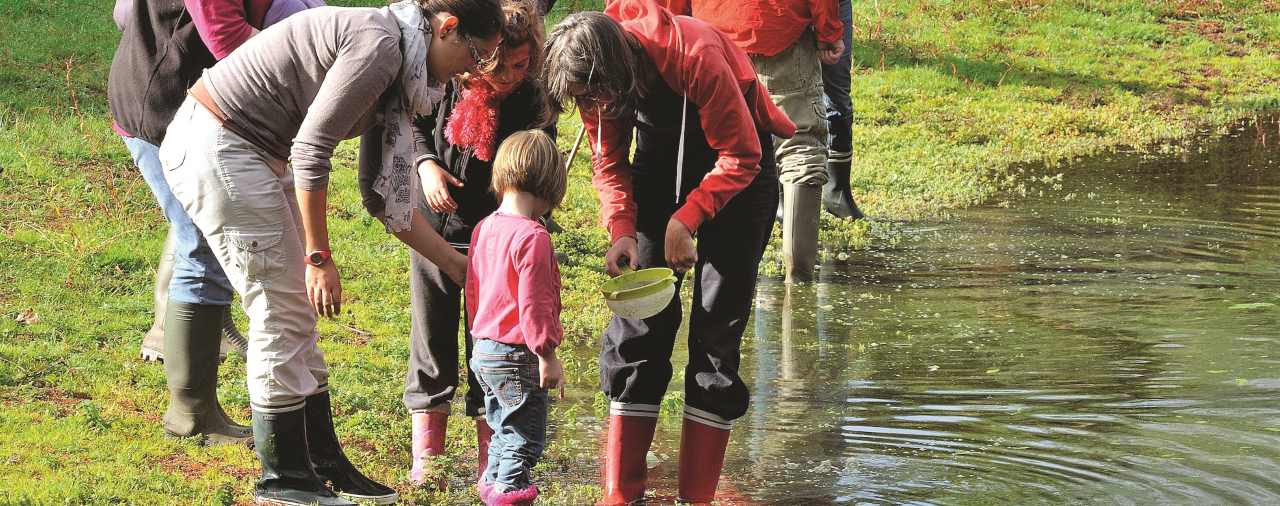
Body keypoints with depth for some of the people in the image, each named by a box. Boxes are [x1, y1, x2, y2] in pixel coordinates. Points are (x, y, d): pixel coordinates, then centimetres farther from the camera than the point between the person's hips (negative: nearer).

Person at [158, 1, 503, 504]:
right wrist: (319, 256, -15)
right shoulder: (379, 45, -19)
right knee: (282, 310, -3)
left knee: (296, 312, 13)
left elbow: (392, 204, 15)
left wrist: (460, 267, 19)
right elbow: (310, 151, -21)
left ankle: (323, 463, 22)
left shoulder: (395, 79, 12)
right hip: (216, 147, -10)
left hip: (251, 151, 10)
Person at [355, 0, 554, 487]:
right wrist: (427, 164, -13)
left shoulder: (534, 105, -19)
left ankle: (491, 457, 14)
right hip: (433, 225, 2)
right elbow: (414, 124, 5)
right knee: (431, 333, 7)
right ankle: (425, 457, 15)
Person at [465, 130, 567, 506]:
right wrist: (547, 355, -17)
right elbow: (533, 303, -22)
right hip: (518, 355, -9)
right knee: (525, 437, 2)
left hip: (484, 349, 9)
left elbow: (472, 290, 16)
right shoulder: (532, 236, -21)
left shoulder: (485, 228, 6)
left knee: (505, 429, 24)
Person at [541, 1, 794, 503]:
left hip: (735, 163, -4)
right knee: (639, 315, -3)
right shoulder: (593, 80, -18)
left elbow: (741, 157, -25)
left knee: (717, 322, -7)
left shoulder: (695, 57, -35)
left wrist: (685, 220, -29)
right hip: (661, 155, 5)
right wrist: (621, 230, -20)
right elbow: (609, 163, -5)